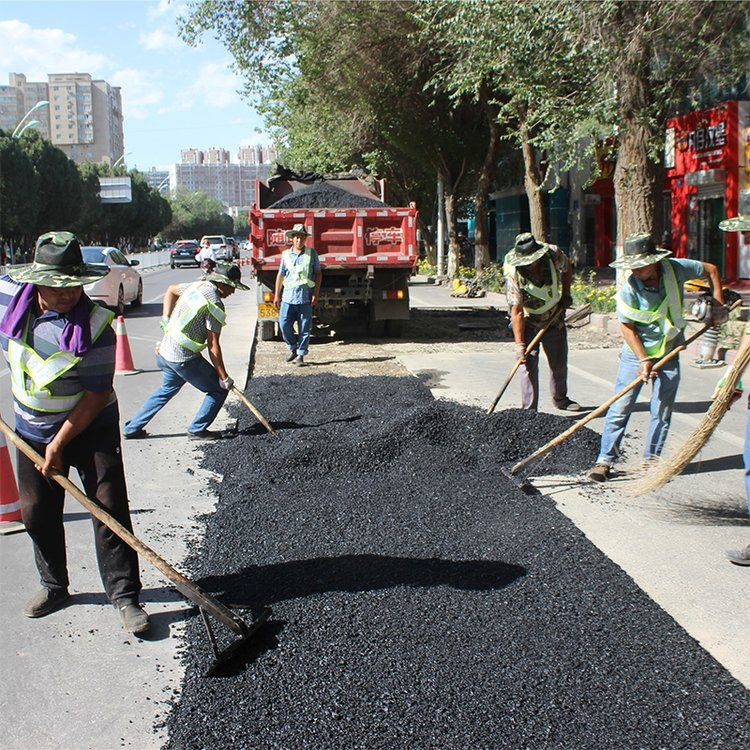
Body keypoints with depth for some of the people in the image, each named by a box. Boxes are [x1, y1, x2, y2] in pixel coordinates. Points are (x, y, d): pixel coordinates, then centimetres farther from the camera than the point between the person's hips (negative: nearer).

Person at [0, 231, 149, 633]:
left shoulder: (95, 325, -25)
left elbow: (97, 395, -21)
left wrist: (60, 443, -19)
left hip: (91, 427, -4)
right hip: (32, 429, 5)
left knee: (109, 506, -6)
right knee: (37, 512, 13)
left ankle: (124, 595, 3)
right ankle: (54, 585, 32)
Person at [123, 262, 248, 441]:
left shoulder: (197, 286, 7)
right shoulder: (215, 304, -17)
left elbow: (171, 290, 28)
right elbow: (213, 346, -16)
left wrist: (166, 320, 25)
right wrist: (224, 377, -10)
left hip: (165, 351, 9)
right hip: (184, 358, -9)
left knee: (168, 388, 29)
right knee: (218, 390, 5)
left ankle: (132, 428, 33)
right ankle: (197, 430, 12)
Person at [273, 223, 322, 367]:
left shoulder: (311, 253, 4)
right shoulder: (286, 254, 7)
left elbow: (318, 273, 7)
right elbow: (280, 275, 13)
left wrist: (316, 293, 0)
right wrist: (277, 295, 12)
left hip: (305, 297, -1)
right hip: (288, 296, 1)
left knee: (304, 328, 1)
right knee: (284, 324, -3)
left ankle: (301, 355, 11)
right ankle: (292, 348, 20)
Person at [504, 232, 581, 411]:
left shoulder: (553, 254, -20)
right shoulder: (514, 275, -29)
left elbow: (567, 268, 6)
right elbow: (517, 312, -27)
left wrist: (566, 293, -3)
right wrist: (519, 344, -29)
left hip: (554, 318, 4)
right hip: (528, 323, -4)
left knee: (560, 363, 16)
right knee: (529, 365, -13)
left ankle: (560, 398, 39)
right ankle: (529, 411, -7)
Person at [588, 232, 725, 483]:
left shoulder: (676, 268, -13)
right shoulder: (628, 290, -20)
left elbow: (711, 270, 5)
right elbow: (627, 328, -13)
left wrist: (718, 305, 2)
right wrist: (643, 360, -19)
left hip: (669, 353, 3)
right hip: (636, 353, -2)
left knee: (662, 411, 5)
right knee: (620, 408, -4)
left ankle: (651, 459, 18)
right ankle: (605, 460, 2)